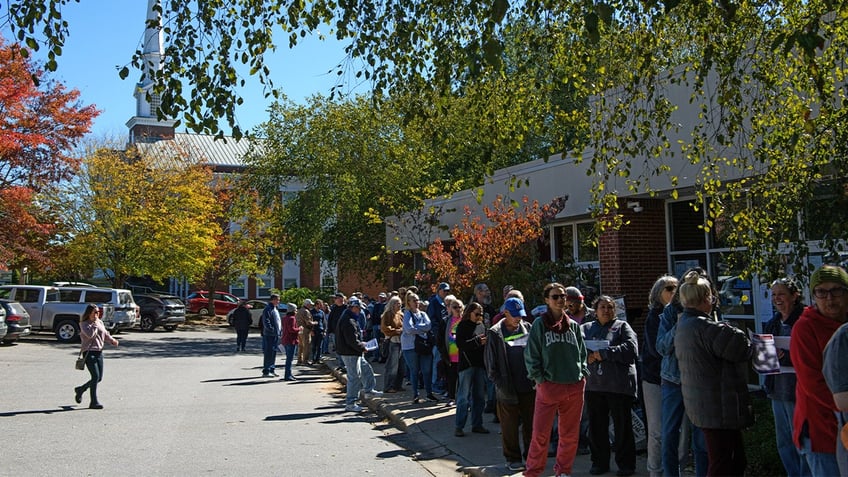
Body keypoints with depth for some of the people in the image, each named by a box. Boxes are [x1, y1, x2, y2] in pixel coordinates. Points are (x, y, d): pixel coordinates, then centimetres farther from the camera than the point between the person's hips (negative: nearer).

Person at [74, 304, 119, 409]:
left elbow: (105, 334, 20)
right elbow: (90, 334, -21)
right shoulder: (84, 324, -5)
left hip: (99, 352, 7)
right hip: (89, 352, -7)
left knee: (99, 378, 9)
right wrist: (95, 323, -14)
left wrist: (112, 340, 3)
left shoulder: (100, 322, 13)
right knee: (95, 376, -14)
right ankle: (94, 402, -6)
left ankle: (80, 389, 34)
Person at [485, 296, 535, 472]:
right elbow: (491, 363, -3)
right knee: (510, 426, 5)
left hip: (529, 386, 3)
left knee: (531, 424, 11)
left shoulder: (527, 328, 5)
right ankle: (513, 458, 19)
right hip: (508, 389, -3)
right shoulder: (495, 333, -5)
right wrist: (501, 385, -9)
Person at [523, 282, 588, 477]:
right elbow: (531, 355, -2)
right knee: (541, 433, -5)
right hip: (549, 386, -4)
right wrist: (539, 379, -7)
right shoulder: (539, 324, -1)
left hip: (575, 387, 4)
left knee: (570, 434, 10)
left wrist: (583, 373, 5)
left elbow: (582, 353, 17)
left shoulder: (574, 325, 10)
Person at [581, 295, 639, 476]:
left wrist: (603, 354, -14)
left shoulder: (622, 327, 5)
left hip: (619, 385, -3)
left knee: (622, 426, 4)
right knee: (596, 426, 9)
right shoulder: (586, 328, 15)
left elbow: (631, 349, -11)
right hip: (593, 384, 3)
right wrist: (587, 356, -16)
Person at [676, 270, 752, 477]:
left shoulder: (684, 325, 12)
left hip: (701, 403, 10)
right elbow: (742, 349, -17)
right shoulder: (706, 327, -21)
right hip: (719, 407, -10)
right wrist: (745, 341, 4)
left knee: (736, 459, 20)